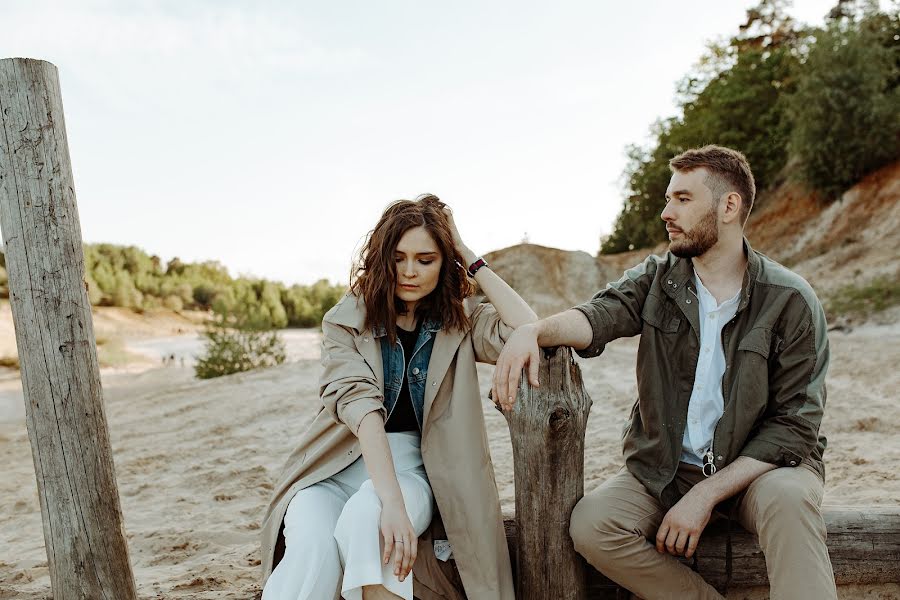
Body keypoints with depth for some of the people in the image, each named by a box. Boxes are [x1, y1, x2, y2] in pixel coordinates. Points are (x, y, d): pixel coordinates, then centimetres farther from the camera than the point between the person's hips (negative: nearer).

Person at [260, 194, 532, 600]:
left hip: (410, 466, 1)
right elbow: (359, 403, -18)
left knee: (365, 523, -35)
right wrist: (392, 503, -31)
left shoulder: (458, 324, 5)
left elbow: (527, 330, -14)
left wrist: (470, 257, -6)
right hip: (335, 467, 0)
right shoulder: (346, 319, -2)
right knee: (311, 548, -33)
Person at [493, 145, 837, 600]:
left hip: (759, 465, -3)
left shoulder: (790, 300, -8)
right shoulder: (656, 278, 1)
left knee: (787, 498, -36)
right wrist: (534, 331, -42)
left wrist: (705, 495, -18)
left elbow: (795, 423, -10)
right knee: (590, 525, -22)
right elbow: (597, 317, -19)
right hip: (664, 468, 3)